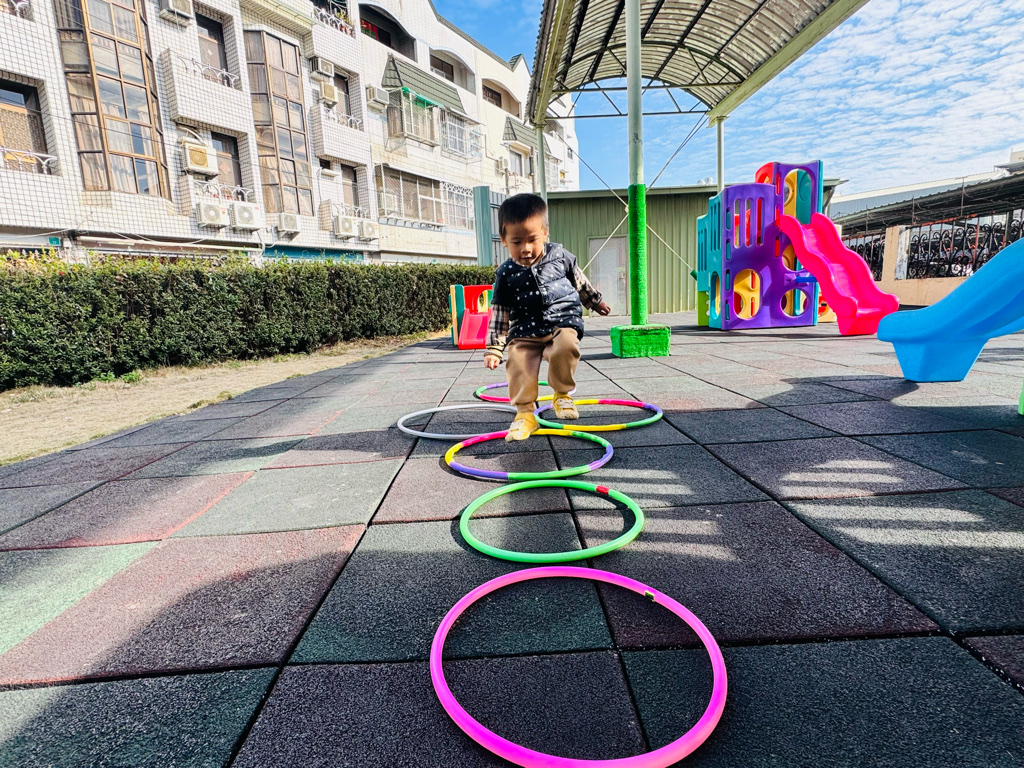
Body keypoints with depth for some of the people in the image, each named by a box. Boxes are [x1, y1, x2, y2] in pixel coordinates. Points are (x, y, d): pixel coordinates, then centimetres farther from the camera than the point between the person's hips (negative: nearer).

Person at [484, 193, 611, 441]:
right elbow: (499, 314, 3)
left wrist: (596, 302, 33)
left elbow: (580, 282, 20)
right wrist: (494, 348, -1)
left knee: (565, 346, -30)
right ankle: (525, 413, 3)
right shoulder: (506, 274, -2)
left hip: (563, 321, -1)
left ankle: (562, 394, -4)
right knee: (519, 366, -17)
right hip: (525, 331, 1)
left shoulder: (560, 255, 1)